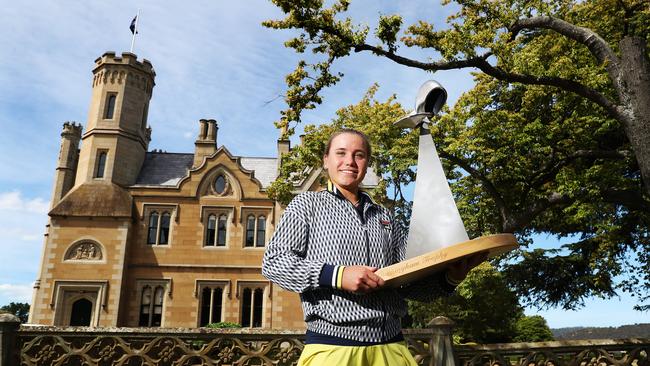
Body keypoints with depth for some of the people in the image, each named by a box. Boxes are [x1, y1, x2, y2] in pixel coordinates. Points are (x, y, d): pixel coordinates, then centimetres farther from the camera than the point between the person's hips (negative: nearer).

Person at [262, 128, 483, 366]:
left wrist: (447, 279, -9)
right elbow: (273, 262, -6)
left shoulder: (385, 218, 14)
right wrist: (336, 275, -18)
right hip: (331, 346, -4)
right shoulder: (307, 204, 3)